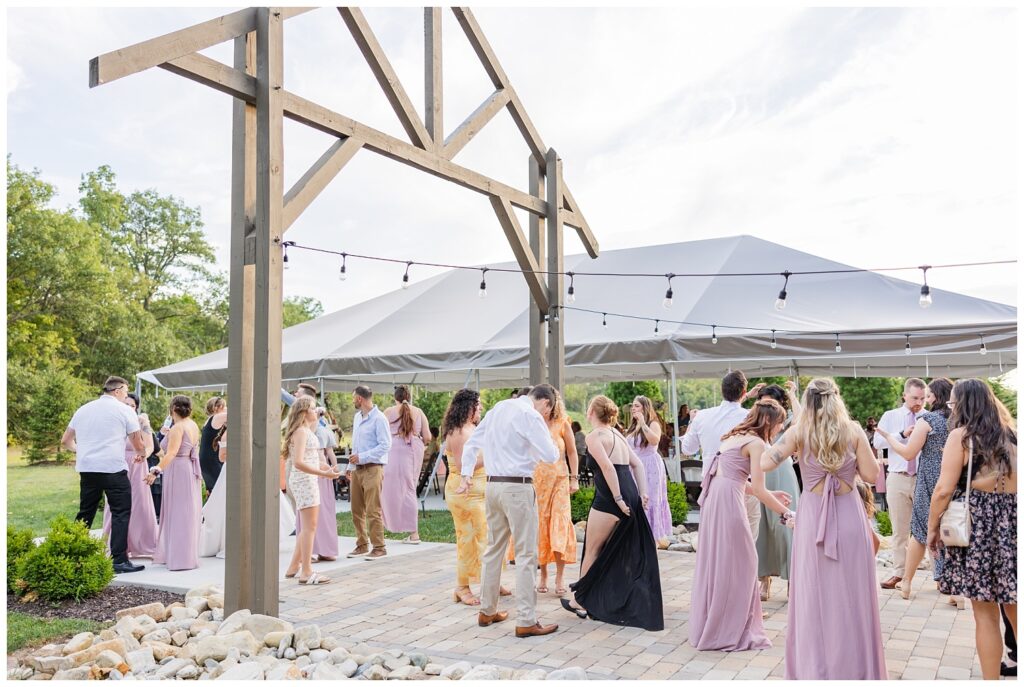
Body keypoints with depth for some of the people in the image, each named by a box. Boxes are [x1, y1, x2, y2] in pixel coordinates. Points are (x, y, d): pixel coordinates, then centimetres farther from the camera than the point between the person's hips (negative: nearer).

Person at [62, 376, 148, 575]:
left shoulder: (83, 409, 15)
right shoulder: (125, 410, 0)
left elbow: (65, 441, 21)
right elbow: (139, 447, 3)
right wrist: (141, 452, 25)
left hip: (86, 469, 5)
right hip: (113, 469, -5)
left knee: (85, 514, 14)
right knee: (121, 513, 0)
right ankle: (119, 560, -3)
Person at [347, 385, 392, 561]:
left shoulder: (379, 419, -10)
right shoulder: (357, 417, 16)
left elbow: (385, 445, -15)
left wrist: (362, 457, -16)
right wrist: (351, 466, 16)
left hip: (372, 469, -8)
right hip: (357, 469, 8)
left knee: (373, 511, -7)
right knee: (357, 510, 10)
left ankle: (379, 547, 0)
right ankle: (362, 545, 21)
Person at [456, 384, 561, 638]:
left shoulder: (499, 408, 13)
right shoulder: (530, 415, -11)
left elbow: (471, 444, 17)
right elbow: (550, 455, -15)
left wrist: (467, 475, 17)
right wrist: (555, 451, 6)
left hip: (493, 485, 8)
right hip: (518, 487, -8)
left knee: (494, 549, 17)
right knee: (526, 554, -3)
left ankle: (487, 611, 26)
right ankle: (526, 622, -1)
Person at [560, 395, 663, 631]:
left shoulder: (594, 436, -7)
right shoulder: (616, 433, 18)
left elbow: (607, 467, -19)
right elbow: (637, 464, 15)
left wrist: (618, 499, -19)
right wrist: (643, 494, 11)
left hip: (609, 500, -8)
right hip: (630, 496, 8)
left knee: (592, 551, 7)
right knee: (625, 554, 18)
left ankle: (579, 601, 19)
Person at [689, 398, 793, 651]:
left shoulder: (736, 437, 18)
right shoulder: (757, 443, -9)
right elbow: (759, 491, -12)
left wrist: (771, 495, 23)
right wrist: (787, 513, -4)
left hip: (714, 497, 9)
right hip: (728, 501, -9)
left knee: (715, 561, 16)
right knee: (735, 564, 2)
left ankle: (710, 626, 27)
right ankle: (731, 631, 10)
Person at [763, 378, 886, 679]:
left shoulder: (799, 431, -5)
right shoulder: (853, 431, -1)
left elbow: (766, 462, -13)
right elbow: (871, 475, -2)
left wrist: (788, 440, 6)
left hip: (813, 516, -1)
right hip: (849, 514, 1)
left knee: (815, 596, 8)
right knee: (851, 597, 11)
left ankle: (815, 668, 17)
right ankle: (855, 666, 21)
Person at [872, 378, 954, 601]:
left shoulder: (926, 420, -10)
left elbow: (908, 453, -9)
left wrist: (887, 436, 1)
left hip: (930, 482, -4)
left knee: (920, 531, 8)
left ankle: (906, 582, 18)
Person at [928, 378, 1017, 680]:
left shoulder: (961, 435, -7)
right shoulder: (1011, 433, 9)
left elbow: (944, 489, -12)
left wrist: (932, 527, -1)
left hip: (978, 524, -5)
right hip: (1012, 522, 5)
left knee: (985, 614, 3)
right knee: (1014, 611, 14)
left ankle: (991, 679, 10)